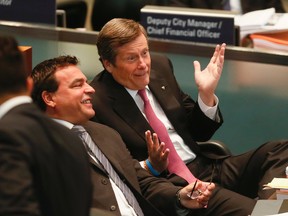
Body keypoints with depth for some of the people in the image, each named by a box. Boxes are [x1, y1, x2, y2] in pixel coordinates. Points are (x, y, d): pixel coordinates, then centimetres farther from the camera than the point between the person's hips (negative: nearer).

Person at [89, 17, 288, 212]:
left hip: (208, 165, 8)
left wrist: (206, 94, -1)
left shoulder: (159, 66, 10)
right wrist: (151, 166, -23)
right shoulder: (97, 103, -10)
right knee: (246, 209, -37)